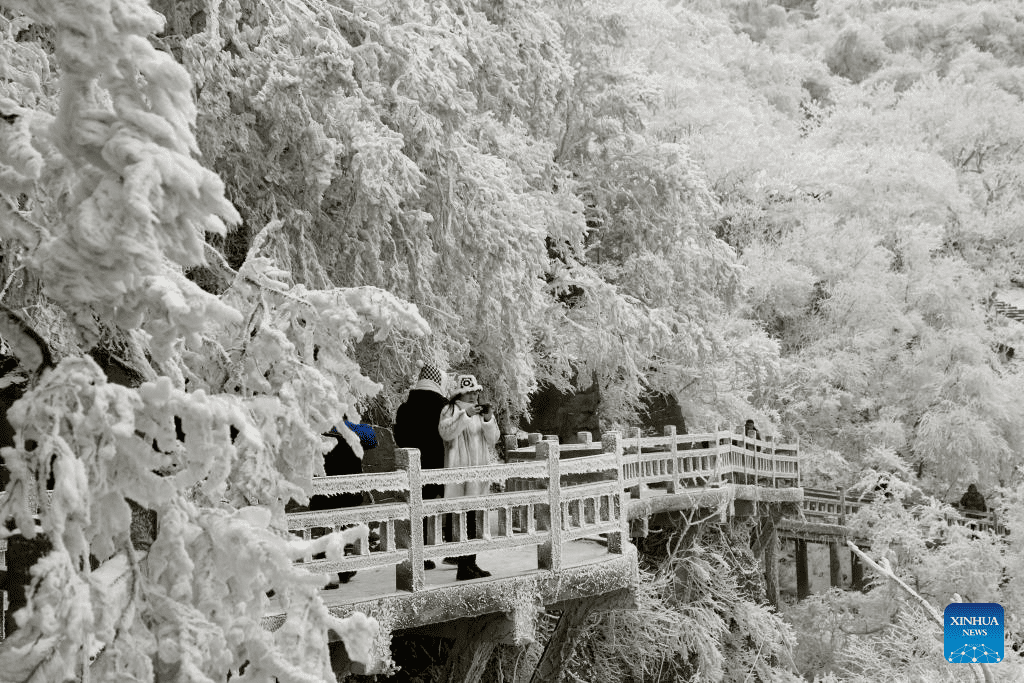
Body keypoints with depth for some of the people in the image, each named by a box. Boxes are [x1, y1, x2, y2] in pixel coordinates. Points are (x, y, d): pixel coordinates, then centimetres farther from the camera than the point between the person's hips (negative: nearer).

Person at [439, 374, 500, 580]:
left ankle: (471, 564, 18)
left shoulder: (482, 412, 16)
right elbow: (446, 432, -19)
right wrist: (465, 415, -25)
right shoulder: (450, 410, -3)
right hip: (459, 469, -6)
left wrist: (488, 420, -7)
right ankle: (463, 568, -7)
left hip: (478, 468, 6)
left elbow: (493, 439, 10)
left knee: (471, 518, 11)